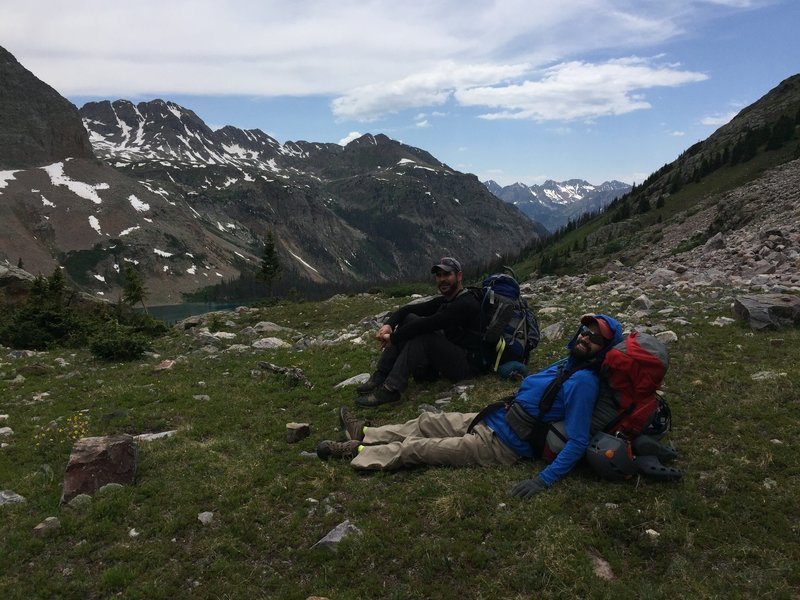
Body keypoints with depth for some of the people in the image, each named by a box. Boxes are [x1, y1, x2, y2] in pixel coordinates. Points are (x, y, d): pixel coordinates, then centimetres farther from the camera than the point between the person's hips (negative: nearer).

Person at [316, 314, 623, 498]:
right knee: (427, 422, 14)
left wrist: (544, 480, -31)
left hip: (500, 445, -8)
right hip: (491, 419, 8)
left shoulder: (583, 382, -21)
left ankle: (354, 451, 11)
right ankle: (365, 434, 29)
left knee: (414, 448, -4)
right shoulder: (567, 364, 6)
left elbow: (577, 441, -25)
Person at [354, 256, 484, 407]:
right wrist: (388, 324, -14)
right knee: (408, 319, -3)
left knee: (421, 336, -30)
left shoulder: (465, 304, -20)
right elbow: (408, 309, 6)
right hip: (448, 353, 9)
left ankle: (391, 389, -29)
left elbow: (428, 323, -28)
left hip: (467, 363, -9)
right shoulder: (443, 301, 10)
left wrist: (393, 338, -21)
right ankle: (381, 376, -8)